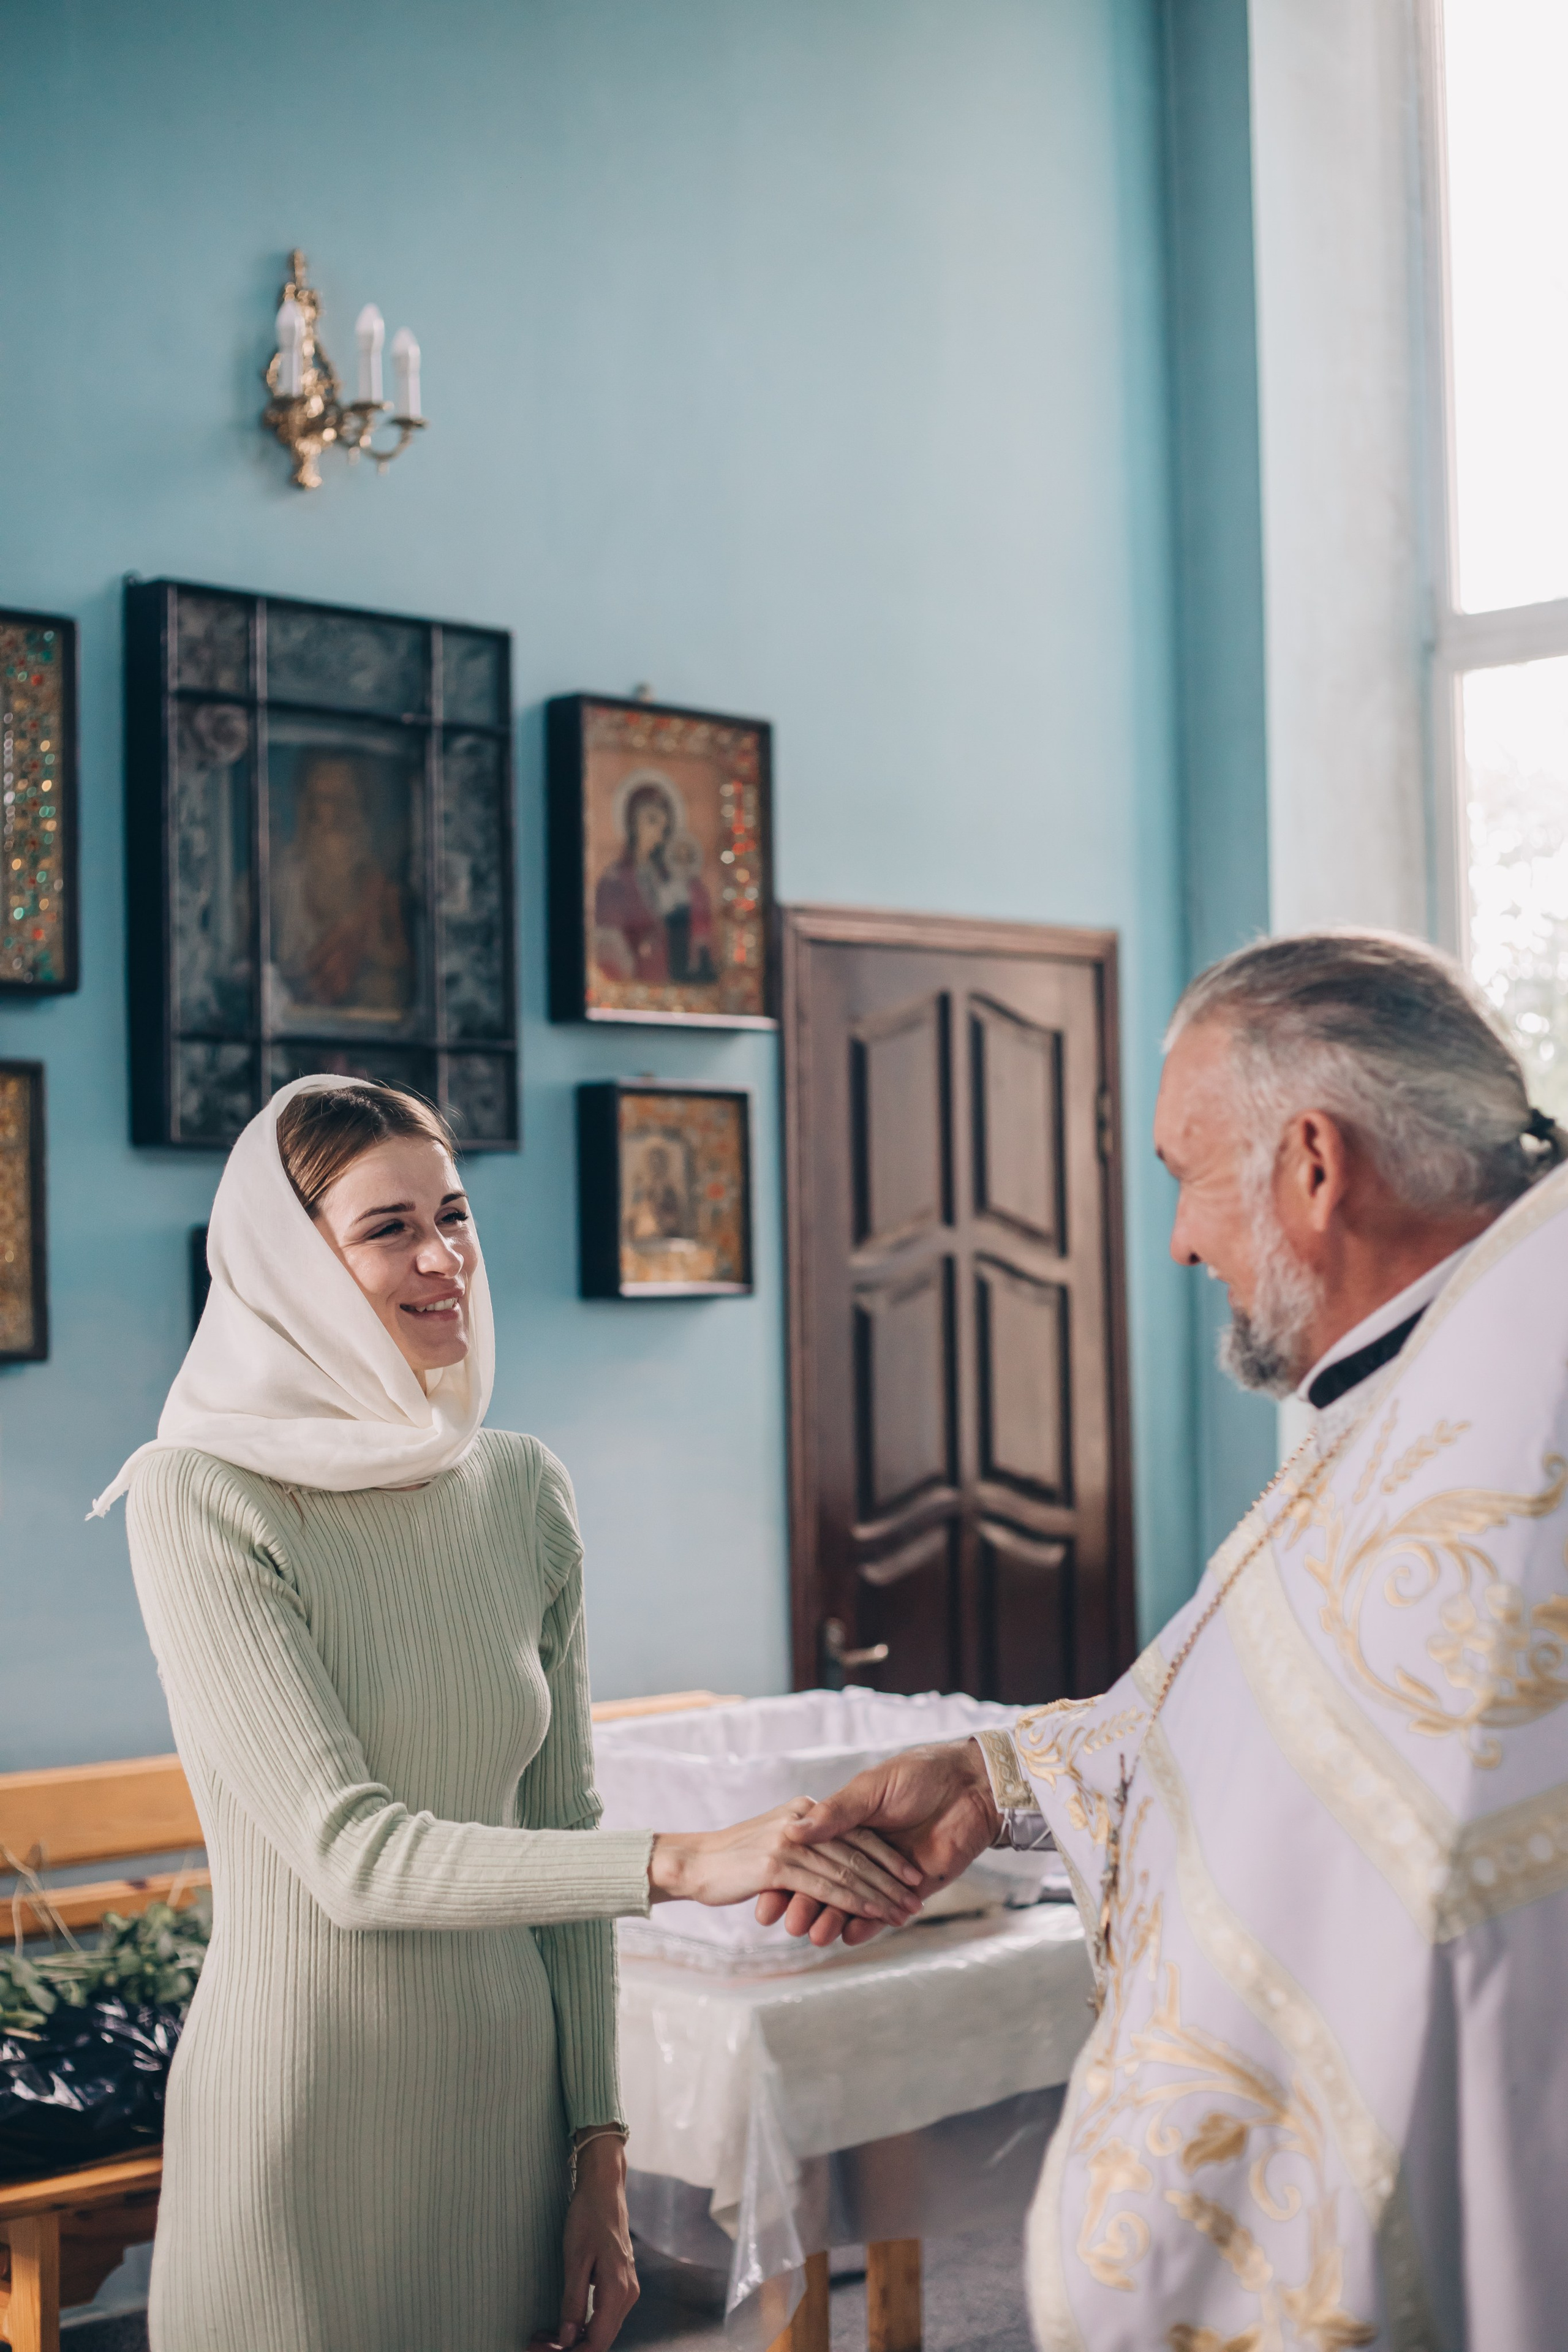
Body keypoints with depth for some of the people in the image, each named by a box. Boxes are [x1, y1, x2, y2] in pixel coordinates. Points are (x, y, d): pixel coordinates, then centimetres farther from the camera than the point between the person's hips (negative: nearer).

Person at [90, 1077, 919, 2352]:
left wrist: (601, 2151, 5)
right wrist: (681, 1863, -29)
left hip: (510, 2092, 4)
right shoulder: (201, 1500, -14)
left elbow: (561, 1822, 7)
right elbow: (348, 1852, -20)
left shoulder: (524, 1490, 2)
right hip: (304, 2122, -4)